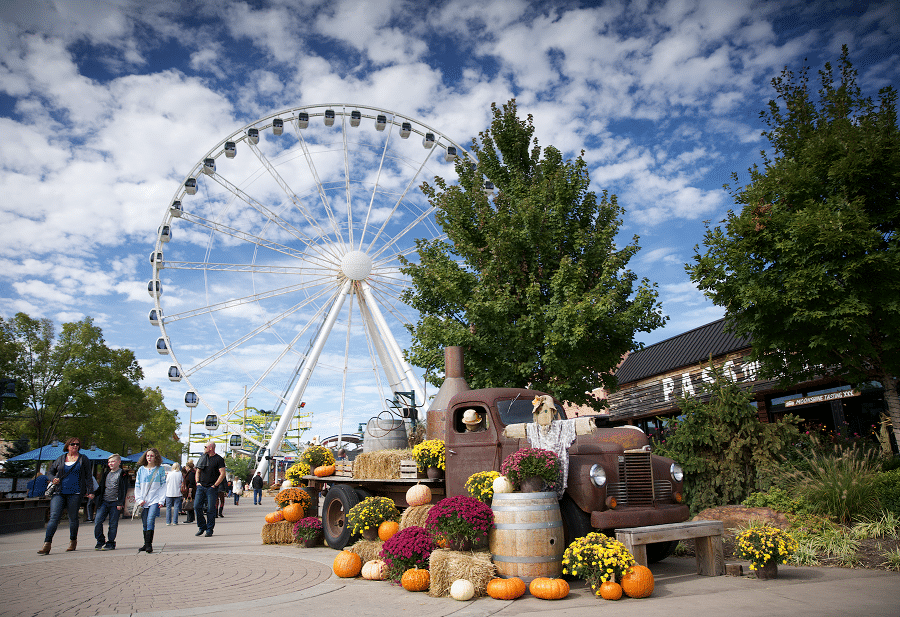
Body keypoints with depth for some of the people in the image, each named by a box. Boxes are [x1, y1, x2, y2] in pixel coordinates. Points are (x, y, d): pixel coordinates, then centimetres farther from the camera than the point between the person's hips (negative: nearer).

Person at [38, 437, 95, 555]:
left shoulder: (83, 459, 7)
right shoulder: (61, 459, 13)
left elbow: (88, 476, 6)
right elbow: (50, 471, 22)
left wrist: (89, 491, -1)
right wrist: (53, 478, -1)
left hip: (75, 493, -2)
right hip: (59, 492, 2)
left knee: (73, 517, 7)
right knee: (54, 516, -10)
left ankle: (73, 541, 25)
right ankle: (47, 544, -11)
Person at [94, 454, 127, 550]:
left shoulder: (122, 474, -3)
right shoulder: (106, 473, 15)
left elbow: (124, 490, -6)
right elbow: (101, 487, 23)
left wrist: (120, 503, -13)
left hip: (115, 503, -5)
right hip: (104, 502, 5)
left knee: (113, 524, 0)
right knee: (98, 521, -3)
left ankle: (110, 544, 10)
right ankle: (100, 542, 11)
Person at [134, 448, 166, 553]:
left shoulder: (160, 469, 4)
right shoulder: (141, 469, 10)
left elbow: (163, 486, 4)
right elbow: (137, 486, 12)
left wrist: (161, 500, -4)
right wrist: (139, 499, 1)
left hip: (155, 500, -3)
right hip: (144, 501, 3)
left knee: (150, 520, -17)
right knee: (145, 523, 6)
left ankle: (149, 544, -17)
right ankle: (146, 544, 18)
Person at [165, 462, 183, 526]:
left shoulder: (169, 473, -4)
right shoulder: (180, 474, -2)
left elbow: (166, 482, 1)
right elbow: (182, 482, 3)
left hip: (169, 493, 0)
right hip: (177, 493, 0)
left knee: (168, 507, 8)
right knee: (176, 507, 4)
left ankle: (168, 521, 9)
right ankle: (175, 521, 2)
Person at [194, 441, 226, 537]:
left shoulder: (218, 459, -3)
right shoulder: (203, 458, 13)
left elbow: (222, 474, -7)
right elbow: (198, 471, 21)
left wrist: (215, 485, -11)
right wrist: (197, 482, 6)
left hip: (212, 488, -5)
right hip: (201, 487, 5)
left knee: (210, 509, -3)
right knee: (197, 506, -2)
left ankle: (209, 529, 7)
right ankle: (202, 527, 13)